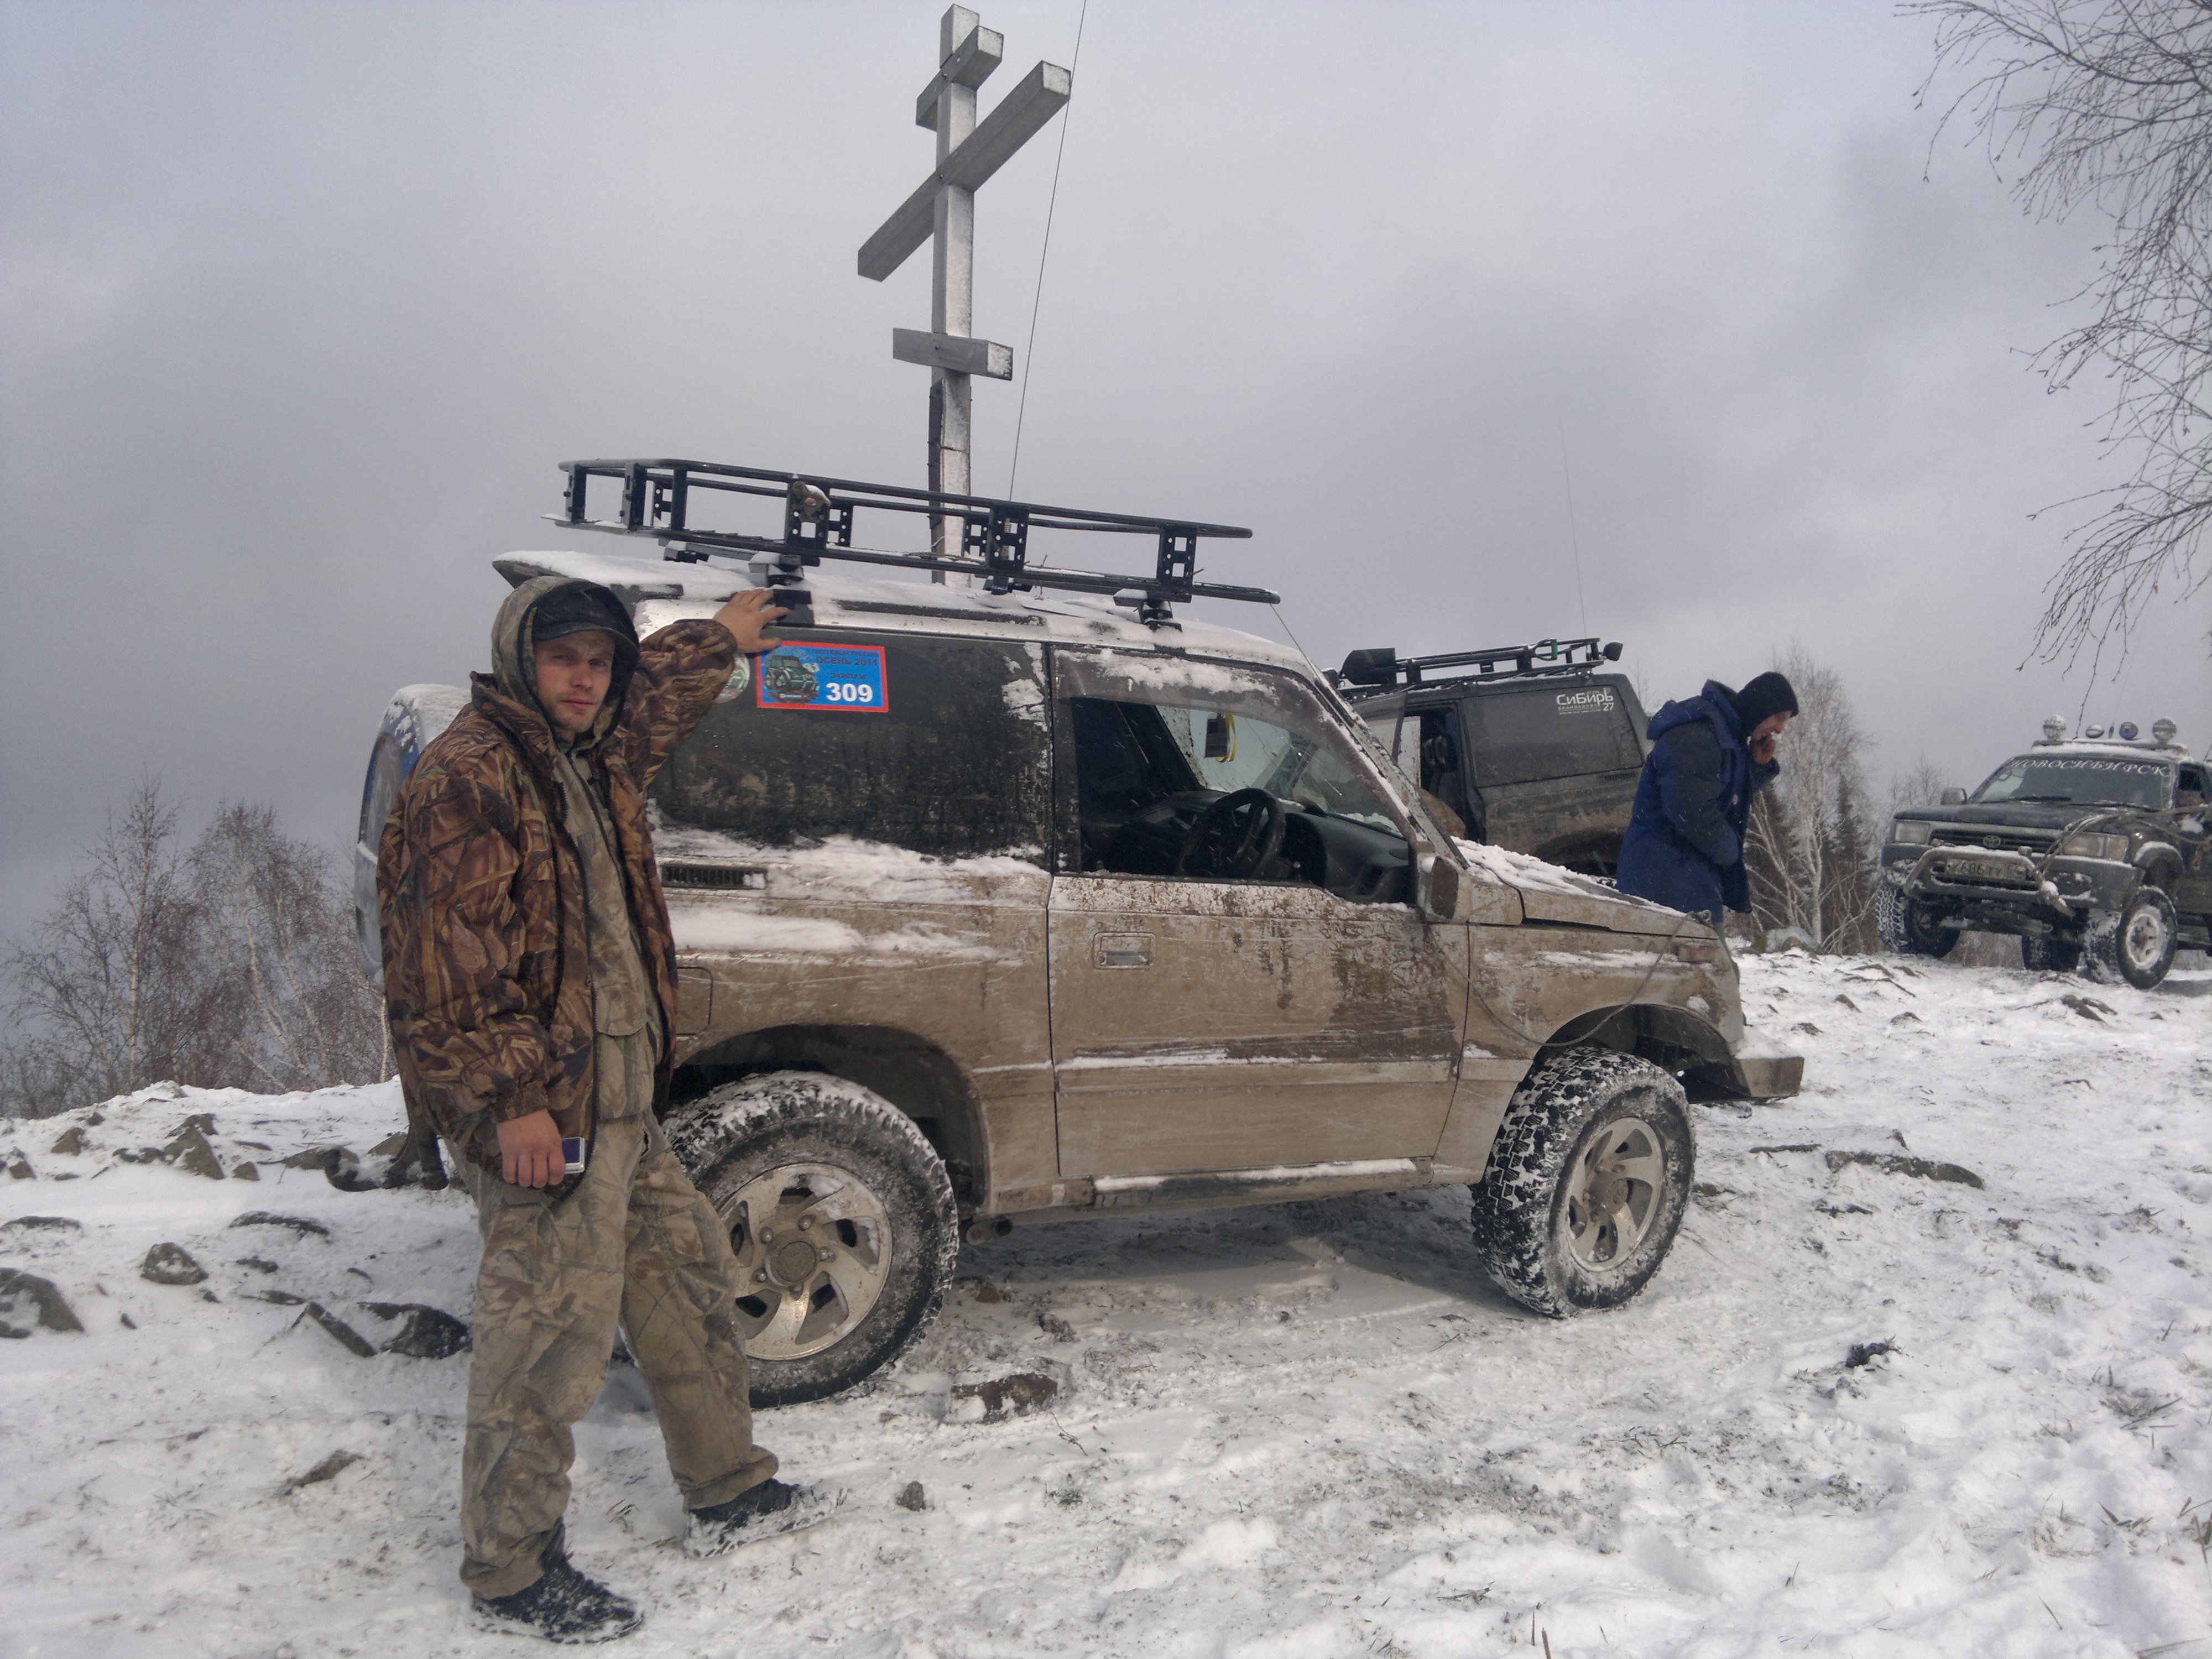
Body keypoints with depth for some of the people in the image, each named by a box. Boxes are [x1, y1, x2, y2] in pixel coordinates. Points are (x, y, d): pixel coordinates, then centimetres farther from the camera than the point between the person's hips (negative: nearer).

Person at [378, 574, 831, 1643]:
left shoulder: (592, 761, 14)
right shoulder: (468, 775, -15)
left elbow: (660, 694, 37)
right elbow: (449, 962, -21)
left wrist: (724, 637, 49)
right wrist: (509, 1099, -23)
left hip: (620, 1103, 10)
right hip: (539, 1118, -10)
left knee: (687, 1283, 18)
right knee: (548, 1338, -2)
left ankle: (728, 1495, 33)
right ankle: (512, 1575, 16)